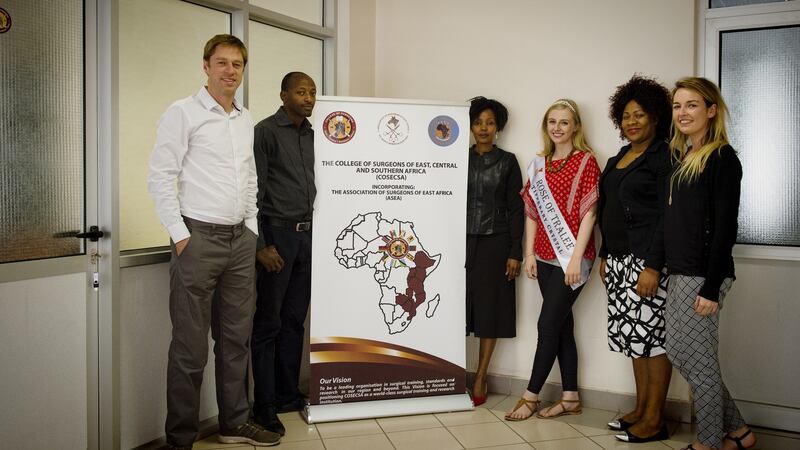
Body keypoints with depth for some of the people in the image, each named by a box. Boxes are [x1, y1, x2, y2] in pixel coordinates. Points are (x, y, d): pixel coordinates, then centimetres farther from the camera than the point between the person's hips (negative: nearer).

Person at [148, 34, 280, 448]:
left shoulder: (246, 119, 15)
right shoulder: (183, 112, -4)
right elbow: (160, 177, -8)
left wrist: (252, 228, 13)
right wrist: (181, 235, -12)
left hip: (240, 240, 6)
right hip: (199, 239, -6)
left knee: (236, 337, 13)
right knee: (190, 345, -1)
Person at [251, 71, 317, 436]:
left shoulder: (313, 135, 14)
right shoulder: (266, 132, -6)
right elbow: (254, 191, -10)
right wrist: (261, 245, -15)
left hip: (308, 235, 6)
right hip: (277, 233, -6)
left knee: (294, 321, 12)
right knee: (268, 324, -1)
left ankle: (288, 395, 22)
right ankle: (264, 406, 7)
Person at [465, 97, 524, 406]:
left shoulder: (507, 161, 4)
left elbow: (515, 209, 1)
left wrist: (515, 253, -5)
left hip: (494, 243, -1)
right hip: (463, 241, 1)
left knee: (489, 310, 2)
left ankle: (480, 380, 11)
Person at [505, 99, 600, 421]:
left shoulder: (586, 161, -6)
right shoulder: (539, 163, 11)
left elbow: (588, 213, -10)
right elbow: (532, 210, 12)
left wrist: (576, 258, -15)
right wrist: (529, 253, 6)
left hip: (571, 257, -6)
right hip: (545, 256, 6)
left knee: (548, 325, -4)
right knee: (562, 325, 11)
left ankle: (531, 396, 7)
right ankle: (570, 397, 20)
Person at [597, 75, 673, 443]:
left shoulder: (664, 157, -7)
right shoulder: (617, 160, 17)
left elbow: (667, 215, -14)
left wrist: (653, 266, -20)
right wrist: (605, 256, 17)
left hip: (647, 260, -8)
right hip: (618, 260, 8)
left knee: (652, 335, -3)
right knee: (634, 335, 12)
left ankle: (654, 421, 5)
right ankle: (640, 410, 21)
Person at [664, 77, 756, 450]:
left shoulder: (722, 158, -9)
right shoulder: (681, 157, 14)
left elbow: (725, 227, -15)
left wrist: (711, 287, -18)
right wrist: (669, 270, 11)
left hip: (703, 274, -9)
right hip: (680, 271, 9)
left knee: (698, 359, 1)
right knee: (679, 352, 14)